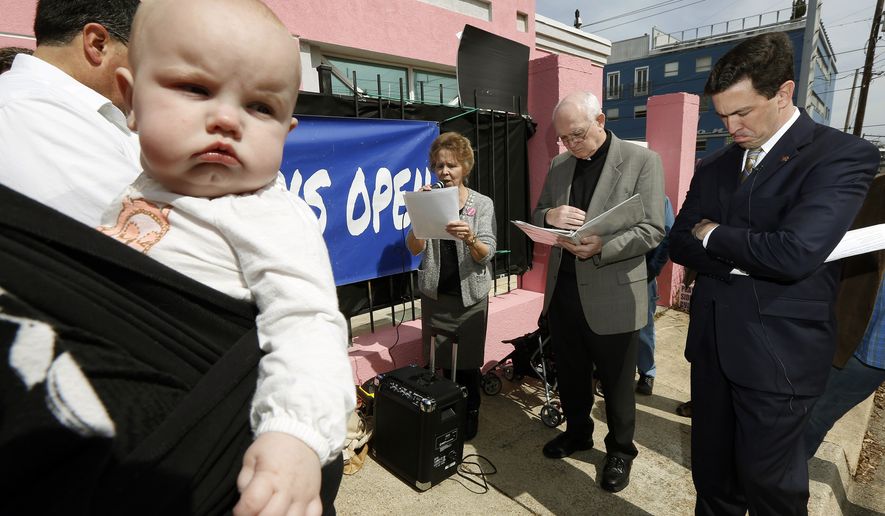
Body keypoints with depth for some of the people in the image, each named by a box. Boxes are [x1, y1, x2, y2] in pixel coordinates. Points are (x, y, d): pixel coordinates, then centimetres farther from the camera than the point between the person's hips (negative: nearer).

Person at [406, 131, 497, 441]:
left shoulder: (482, 204, -2)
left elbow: (486, 253, -11)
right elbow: (414, 248, -5)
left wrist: (469, 238, -32)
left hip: (470, 295, -2)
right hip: (435, 294, 2)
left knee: (468, 362, 7)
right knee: (441, 360, 10)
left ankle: (471, 413, 30)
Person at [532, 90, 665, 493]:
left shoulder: (642, 160, -7)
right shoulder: (559, 165, 8)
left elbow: (652, 230, -12)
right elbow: (536, 216, 11)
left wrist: (602, 247, -29)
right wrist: (550, 215, -13)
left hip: (612, 295, -4)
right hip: (563, 291, 5)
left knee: (616, 383, 14)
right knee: (570, 375, 20)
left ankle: (620, 451, 37)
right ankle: (577, 432, 44)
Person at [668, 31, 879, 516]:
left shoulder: (843, 155, -10)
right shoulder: (714, 166, 9)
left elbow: (795, 253, -24)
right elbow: (680, 243, 3)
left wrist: (714, 234, -9)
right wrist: (745, 256, -13)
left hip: (777, 352, -5)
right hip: (711, 344, 6)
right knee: (711, 475, 20)